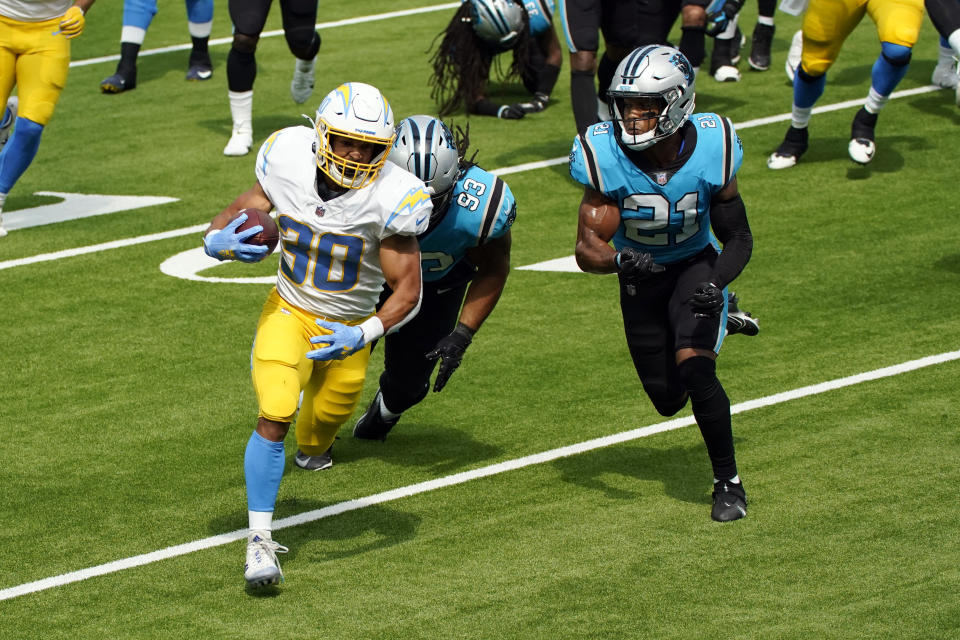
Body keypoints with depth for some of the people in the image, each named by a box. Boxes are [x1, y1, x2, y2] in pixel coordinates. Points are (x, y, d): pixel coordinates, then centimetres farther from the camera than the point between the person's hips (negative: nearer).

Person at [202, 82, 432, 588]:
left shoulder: (391, 198, -26)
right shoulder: (289, 162, -19)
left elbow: (408, 290, -21)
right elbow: (239, 211, -6)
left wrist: (364, 335, -37)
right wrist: (217, 240, -30)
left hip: (347, 328, 1)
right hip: (288, 312, 0)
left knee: (327, 417, 20)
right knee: (275, 415, -21)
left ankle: (311, 447, 60)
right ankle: (260, 540, -16)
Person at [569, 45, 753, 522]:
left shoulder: (710, 151, -26)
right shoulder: (606, 157, -28)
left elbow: (739, 239, -17)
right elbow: (588, 249, -27)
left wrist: (715, 282, -37)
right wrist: (618, 259, -50)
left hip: (696, 265, -2)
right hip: (641, 276, 2)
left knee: (693, 367, -25)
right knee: (669, 401, 10)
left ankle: (728, 481, -6)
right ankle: (719, 322, 44)